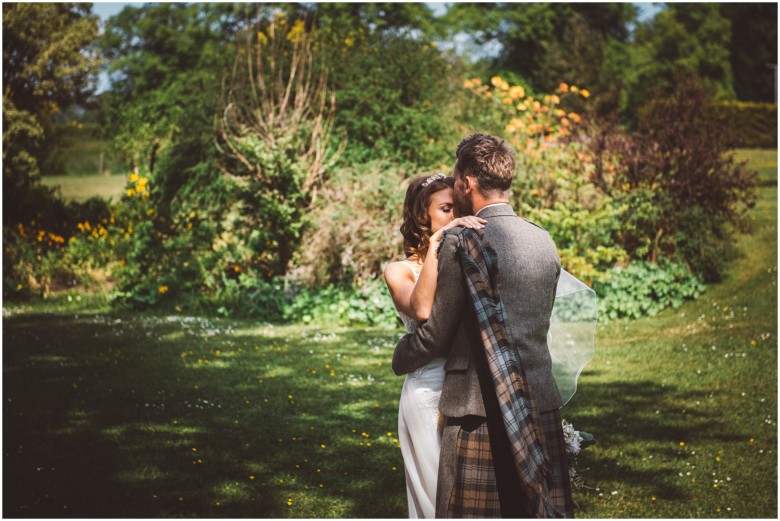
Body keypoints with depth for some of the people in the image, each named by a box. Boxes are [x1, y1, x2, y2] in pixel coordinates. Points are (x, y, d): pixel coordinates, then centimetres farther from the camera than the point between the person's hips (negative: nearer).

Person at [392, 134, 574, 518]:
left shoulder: (463, 243, -12)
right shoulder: (544, 241, 9)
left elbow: (435, 336, -7)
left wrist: (400, 358, 12)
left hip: (482, 411, -6)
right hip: (540, 404, 7)